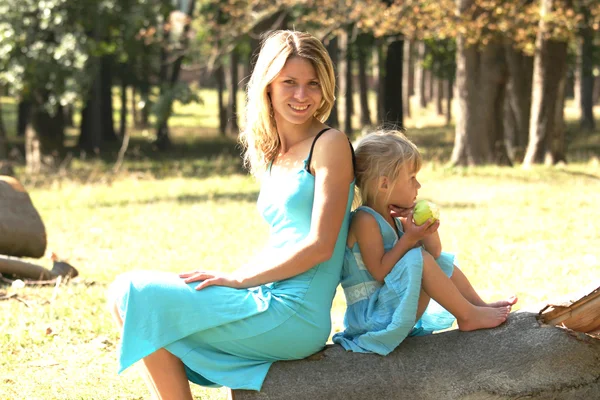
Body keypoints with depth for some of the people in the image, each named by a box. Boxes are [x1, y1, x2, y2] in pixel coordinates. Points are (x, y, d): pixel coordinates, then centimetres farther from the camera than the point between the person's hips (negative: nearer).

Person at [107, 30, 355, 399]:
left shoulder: (330, 145, -8)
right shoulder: (273, 155, 16)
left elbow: (320, 245, -14)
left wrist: (238, 279, -12)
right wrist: (228, 279, 6)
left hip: (296, 314, -9)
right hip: (270, 301, 9)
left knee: (139, 297, -10)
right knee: (128, 293, 7)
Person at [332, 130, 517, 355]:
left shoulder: (393, 218, 10)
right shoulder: (365, 221, -18)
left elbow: (434, 252, 15)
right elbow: (379, 271, -25)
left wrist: (427, 228, -4)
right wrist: (409, 239, -25)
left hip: (394, 306, 10)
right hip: (370, 316, -10)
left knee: (442, 262, 20)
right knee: (420, 260, -27)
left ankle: (480, 305, 19)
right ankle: (468, 316, -16)